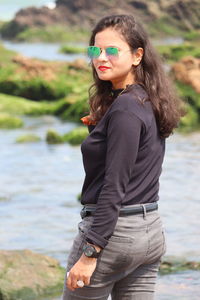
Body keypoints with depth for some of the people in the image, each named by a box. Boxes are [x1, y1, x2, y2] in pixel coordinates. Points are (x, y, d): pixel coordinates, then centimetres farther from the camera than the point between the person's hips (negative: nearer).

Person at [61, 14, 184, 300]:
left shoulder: (125, 110, -17)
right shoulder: (150, 104, 11)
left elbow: (115, 187, -21)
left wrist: (89, 253, -21)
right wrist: (99, 129, 8)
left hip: (114, 231, -9)